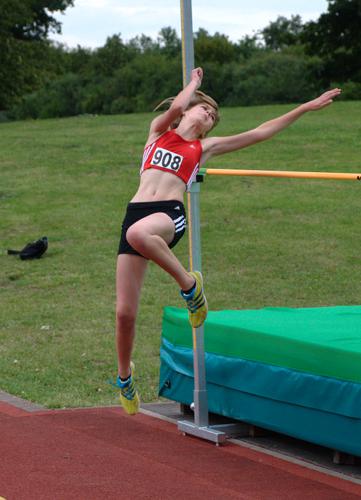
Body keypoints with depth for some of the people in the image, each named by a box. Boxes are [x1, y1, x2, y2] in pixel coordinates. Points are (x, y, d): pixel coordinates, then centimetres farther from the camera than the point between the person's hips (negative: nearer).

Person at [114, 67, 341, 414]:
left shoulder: (205, 147, 22)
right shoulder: (159, 131, 22)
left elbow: (259, 134, 24)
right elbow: (177, 105, 1)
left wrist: (306, 108, 25)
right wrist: (194, 83, 22)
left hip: (171, 215, -1)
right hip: (137, 212, 1)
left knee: (138, 233, -42)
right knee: (124, 313, -2)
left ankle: (188, 284, -19)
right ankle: (124, 375, 24)